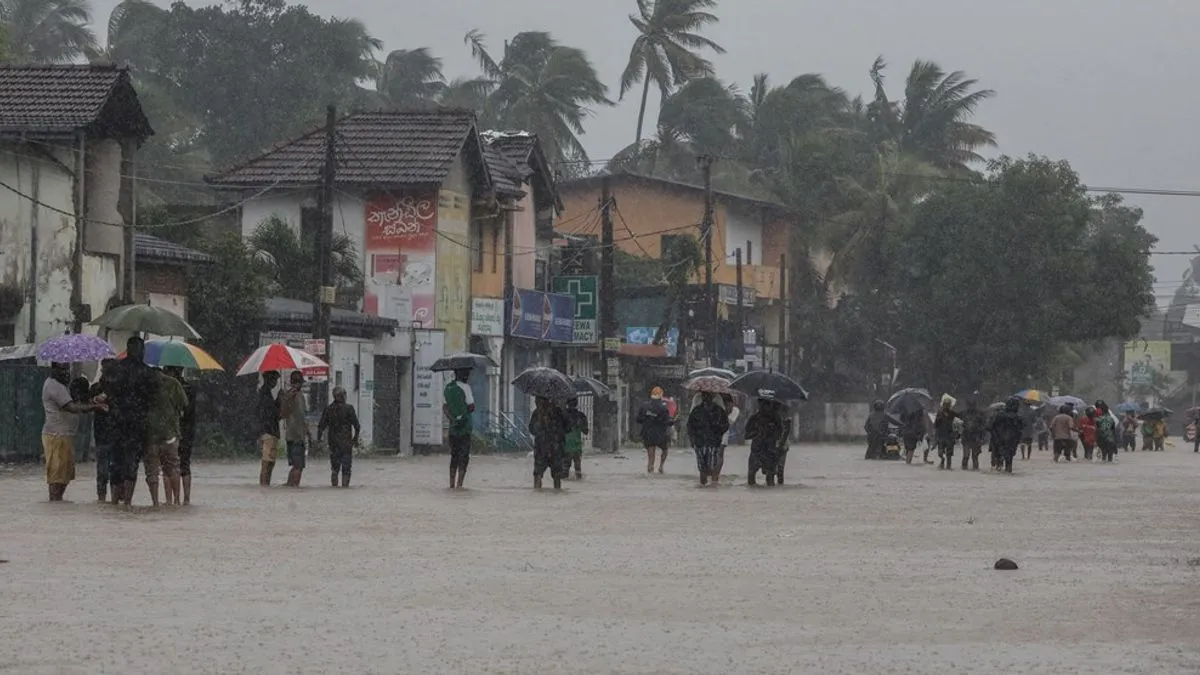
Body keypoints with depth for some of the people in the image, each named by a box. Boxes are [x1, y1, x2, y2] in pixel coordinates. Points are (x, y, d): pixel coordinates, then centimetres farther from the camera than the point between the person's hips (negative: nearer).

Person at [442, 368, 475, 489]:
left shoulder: (447, 388, 10)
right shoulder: (465, 387, -11)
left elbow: (444, 408, 3)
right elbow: (471, 408, -11)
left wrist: (452, 418, -8)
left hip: (453, 426, 6)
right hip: (465, 426, -6)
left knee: (454, 456, 13)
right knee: (464, 457, -2)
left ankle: (452, 484, 11)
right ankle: (459, 484, -9)